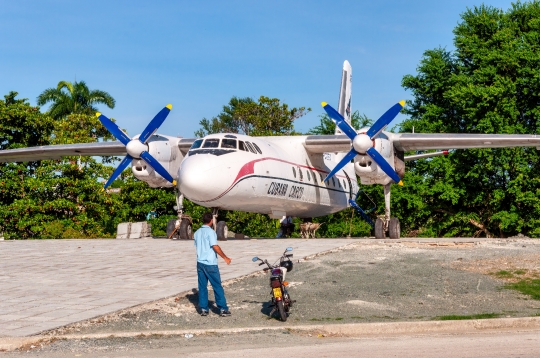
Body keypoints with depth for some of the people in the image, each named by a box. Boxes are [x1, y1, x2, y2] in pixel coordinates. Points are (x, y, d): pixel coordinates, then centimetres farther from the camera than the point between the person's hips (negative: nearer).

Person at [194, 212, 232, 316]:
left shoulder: (197, 232, 9)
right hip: (210, 264, -6)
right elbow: (215, 247, -20)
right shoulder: (210, 232, -13)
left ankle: (203, 309, 9)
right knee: (217, 287, 0)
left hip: (200, 263, 6)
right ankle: (223, 309, 2)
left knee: (202, 287, 9)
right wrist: (225, 257, -12)